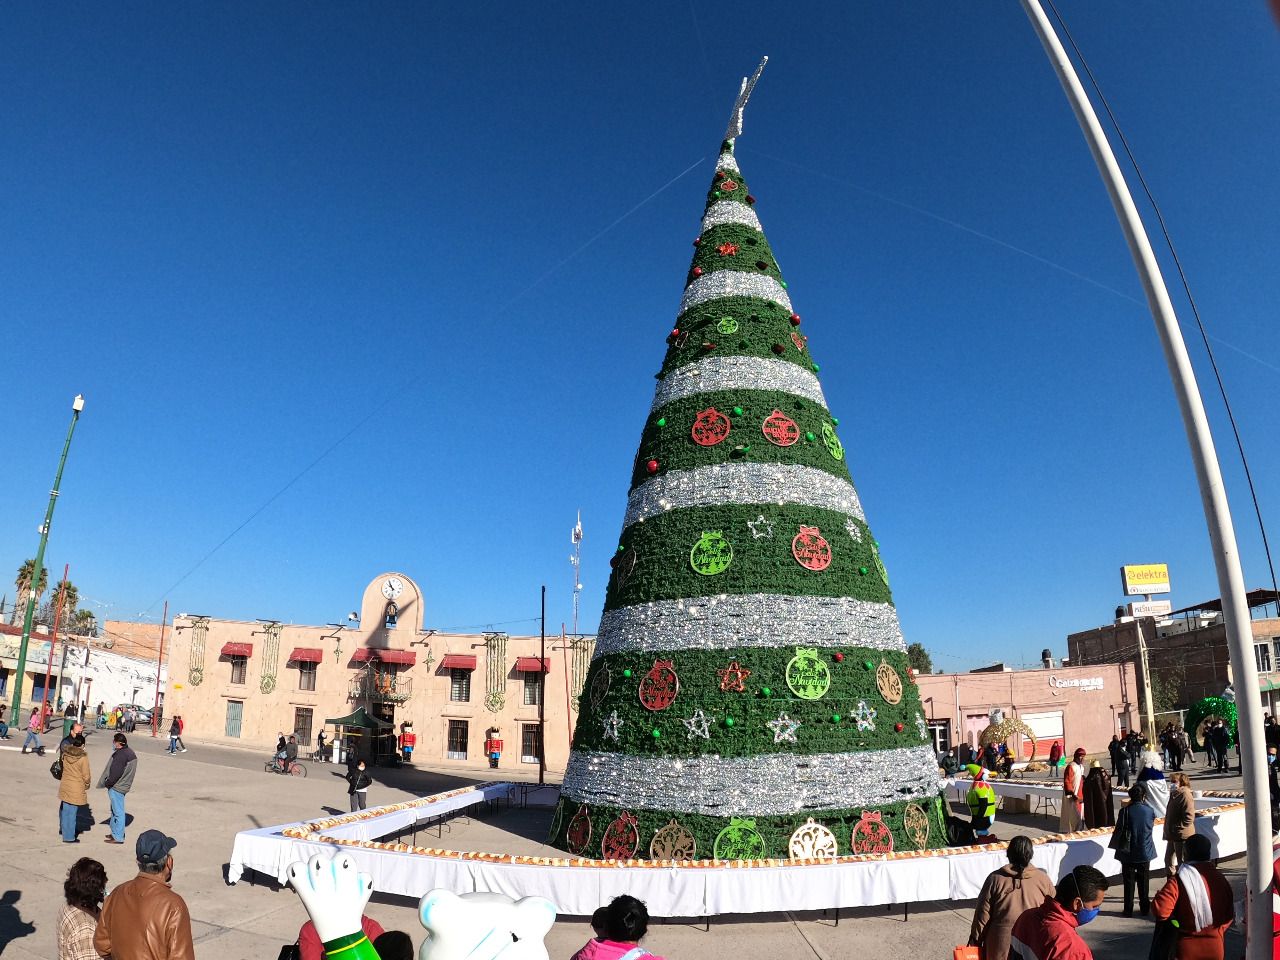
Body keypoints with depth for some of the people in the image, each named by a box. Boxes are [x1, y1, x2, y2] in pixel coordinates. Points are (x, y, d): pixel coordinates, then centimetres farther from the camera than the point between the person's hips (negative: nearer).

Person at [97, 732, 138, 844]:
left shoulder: (121, 755, -22)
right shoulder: (130, 753, 10)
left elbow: (115, 773, -24)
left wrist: (107, 783, -10)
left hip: (116, 787, -10)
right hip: (123, 785, 10)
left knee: (118, 811, -2)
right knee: (115, 810, 22)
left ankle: (118, 837, 5)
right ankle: (115, 832, 33)